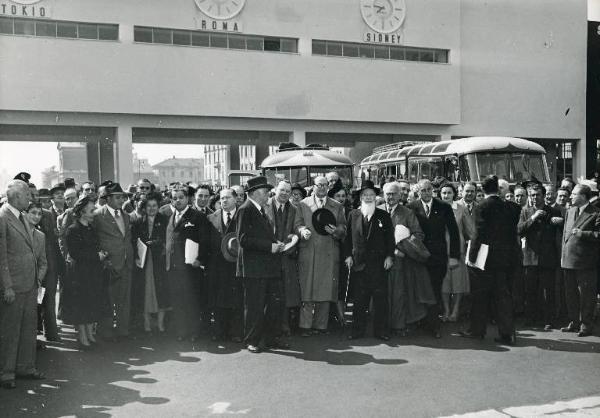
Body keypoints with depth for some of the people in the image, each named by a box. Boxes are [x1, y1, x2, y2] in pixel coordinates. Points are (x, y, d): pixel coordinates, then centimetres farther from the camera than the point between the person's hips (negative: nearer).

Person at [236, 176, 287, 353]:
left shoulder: (262, 210, 19)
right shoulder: (245, 210, -10)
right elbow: (244, 239, -18)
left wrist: (276, 243, 7)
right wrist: (270, 246, -17)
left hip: (270, 265, 9)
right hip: (254, 267, -8)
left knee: (276, 302, 9)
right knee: (255, 305, 0)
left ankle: (270, 338, 20)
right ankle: (252, 341, 13)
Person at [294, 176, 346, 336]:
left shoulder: (337, 207, 16)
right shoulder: (303, 205, 11)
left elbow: (343, 229, 11)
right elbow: (297, 225, 5)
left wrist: (335, 231, -10)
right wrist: (303, 231, -17)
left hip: (329, 254, 2)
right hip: (308, 253, -1)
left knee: (326, 290, 1)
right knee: (307, 290, -4)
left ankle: (321, 325, 10)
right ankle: (305, 325, 2)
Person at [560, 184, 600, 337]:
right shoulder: (570, 211, 14)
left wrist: (581, 233, -19)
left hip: (585, 261, -7)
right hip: (569, 259, 7)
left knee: (586, 294, 2)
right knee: (570, 293, 13)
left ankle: (586, 325, 12)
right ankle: (574, 322, 24)